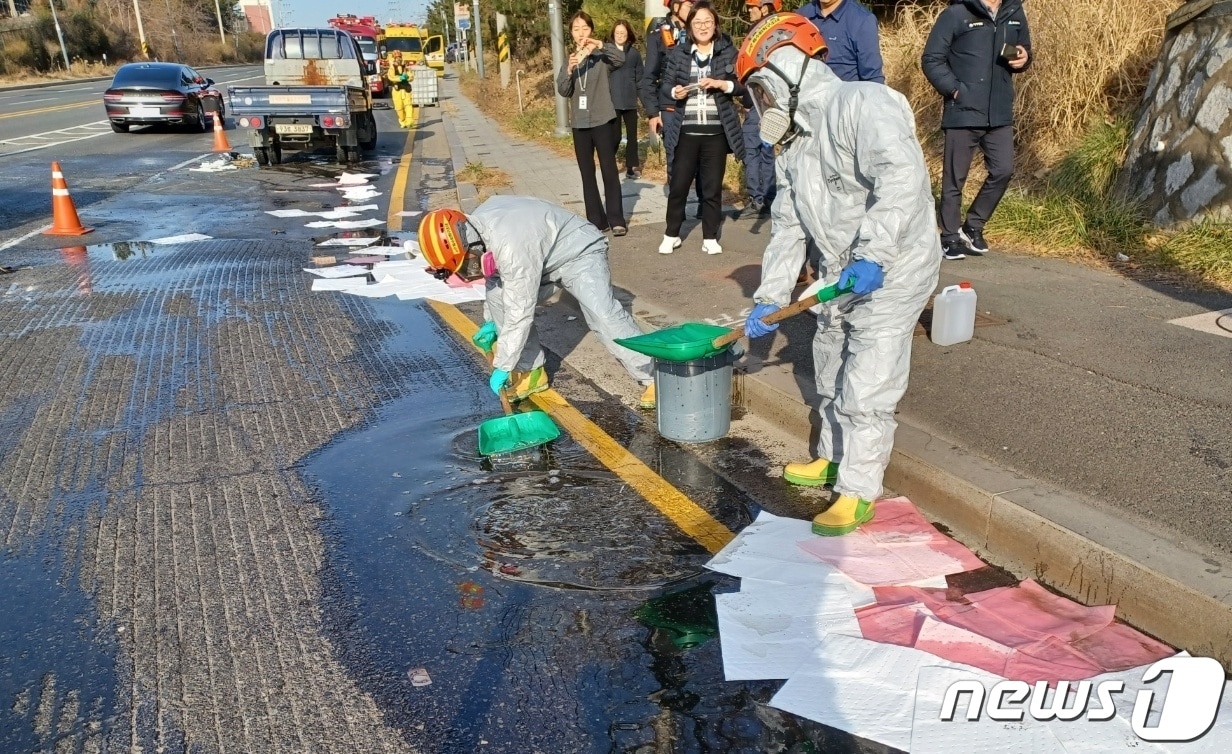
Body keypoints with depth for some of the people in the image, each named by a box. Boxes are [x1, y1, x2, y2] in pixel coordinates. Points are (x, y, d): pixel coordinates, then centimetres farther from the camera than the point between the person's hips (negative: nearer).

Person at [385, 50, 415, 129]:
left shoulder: (406, 68, 12)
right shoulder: (391, 69, 5)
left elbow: (411, 77, 1)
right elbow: (391, 77, -13)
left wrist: (407, 77, -21)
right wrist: (400, 78, -28)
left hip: (406, 89, 1)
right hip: (396, 89, -1)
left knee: (408, 104, -13)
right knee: (399, 107, 0)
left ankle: (409, 121, -22)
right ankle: (402, 121, 17)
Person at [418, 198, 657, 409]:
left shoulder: (511, 247, -38)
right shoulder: (476, 225, -10)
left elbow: (520, 312, -34)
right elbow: (494, 275, 9)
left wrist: (502, 367, -25)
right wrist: (490, 321, 11)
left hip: (580, 253, -9)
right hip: (544, 258, 9)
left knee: (603, 315, -28)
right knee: (498, 295, -6)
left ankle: (655, 378, -18)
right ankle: (530, 371, 4)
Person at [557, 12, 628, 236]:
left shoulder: (601, 57, 0)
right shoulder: (569, 60, 10)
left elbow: (621, 59, -20)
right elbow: (563, 91, -2)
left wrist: (599, 45, -33)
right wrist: (569, 70, -20)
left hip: (603, 121, -4)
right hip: (580, 124, 4)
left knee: (609, 171, -3)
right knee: (587, 174, 6)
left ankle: (616, 220, 0)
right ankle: (596, 220, 11)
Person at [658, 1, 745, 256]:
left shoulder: (728, 51, 2)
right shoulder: (678, 53, 5)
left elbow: (743, 84, -1)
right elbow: (665, 85, 5)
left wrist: (721, 84, -16)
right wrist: (674, 91, -16)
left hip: (717, 132, 0)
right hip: (686, 131, 1)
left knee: (713, 187, 6)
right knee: (678, 184, 4)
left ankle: (710, 237, 17)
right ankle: (671, 235, 18)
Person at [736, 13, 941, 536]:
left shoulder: (860, 104, -21)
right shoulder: (792, 144, 8)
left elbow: (902, 175, -34)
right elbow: (787, 226, 9)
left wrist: (872, 255, -38)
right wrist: (769, 298, 5)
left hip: (892, 271, -9)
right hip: (840, 275, 9)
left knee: (866, 387, -5)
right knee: (831, 374, 21)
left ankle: (858, 493, 8)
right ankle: (833, 459, 41)